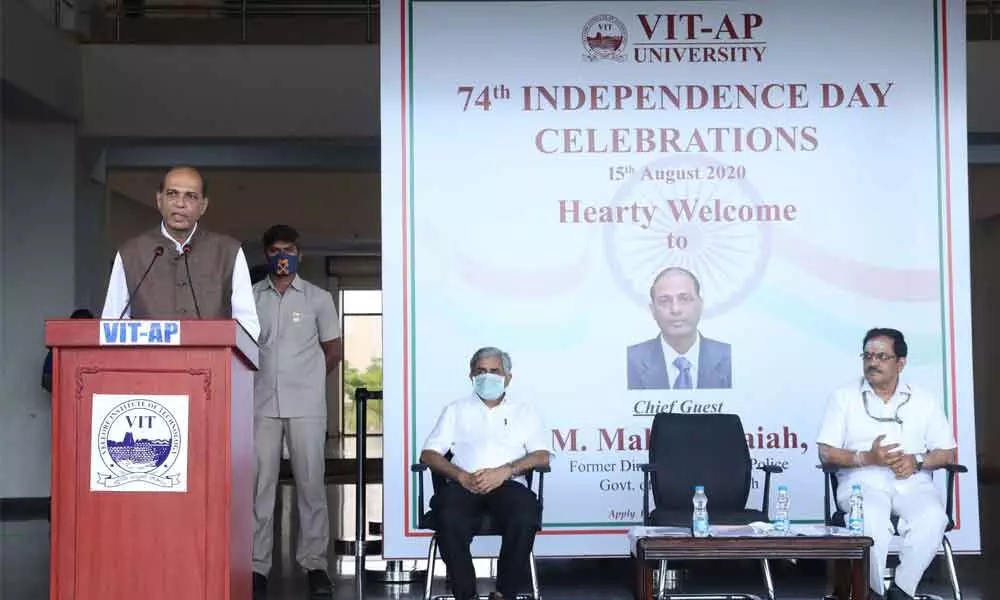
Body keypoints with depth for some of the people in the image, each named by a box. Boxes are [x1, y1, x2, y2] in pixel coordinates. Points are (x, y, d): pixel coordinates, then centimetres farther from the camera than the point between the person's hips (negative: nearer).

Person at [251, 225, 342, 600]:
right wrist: (259, 377, 6)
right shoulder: (249, 297, 8)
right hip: (261, 403, 1)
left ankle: (314, 563, 6)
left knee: (311, 482, 0)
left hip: (305, 404, 0)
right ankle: (257, 565, 4)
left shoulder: (318, 298, 7)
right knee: (259, 483, -1)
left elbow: (334, 351, 12)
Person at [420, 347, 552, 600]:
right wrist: (462, 476, -7)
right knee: (450, 520, -35)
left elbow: (542, 456, 8)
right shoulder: (456, 410, 24)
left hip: (508, 484, 0)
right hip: (464, 485, 0)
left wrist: (504, 472, -11)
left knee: (525, 518, -35)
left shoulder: (523, 411, 23)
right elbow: (428, 454, 13)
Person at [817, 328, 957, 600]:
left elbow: (948, 453, 12)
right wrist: (867, 458, -14)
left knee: (933, 518, -33)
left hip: (912, 482, 2)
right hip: (863, 481, -1)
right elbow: (826, 453, 3)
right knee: (871, 519, -37)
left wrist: (918, 461, -9)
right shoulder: (844, 397, 9)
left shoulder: (924, 401, 14)